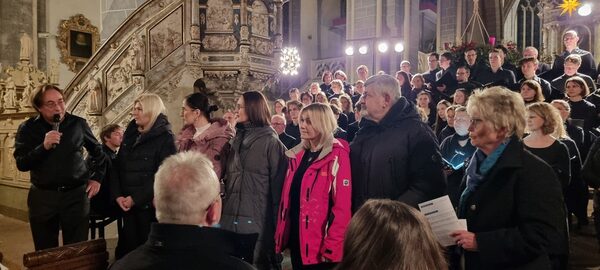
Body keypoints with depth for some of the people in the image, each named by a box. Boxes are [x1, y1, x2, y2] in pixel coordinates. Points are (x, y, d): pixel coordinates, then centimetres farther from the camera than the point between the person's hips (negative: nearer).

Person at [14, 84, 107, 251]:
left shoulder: (78, 124, 1)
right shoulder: (28, 128, -2)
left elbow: (98, 151, 14)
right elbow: (21, 164, -10)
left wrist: (97, 177, 8)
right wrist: (44, 146, -24)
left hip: (76, 195, 0)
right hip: (42, 197, 0)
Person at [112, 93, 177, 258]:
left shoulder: (165, 138, -9)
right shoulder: (130, 134, 11)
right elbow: (117, 167, 10)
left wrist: (135, 199, -16)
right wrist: (117, 195, -4)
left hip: (150, 205, -6)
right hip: (127, 204, 6)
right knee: (127, 247, 12)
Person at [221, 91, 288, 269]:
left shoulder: (271, 142, -6)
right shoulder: (238, 139, 14)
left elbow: (277, 183, -9)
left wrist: (276, 220, -10)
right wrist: (226, 205, 13)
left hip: (257, 219, -6)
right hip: (232, 216, 7)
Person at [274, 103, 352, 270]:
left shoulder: (337, 155, -13)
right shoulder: (298, 154, 9)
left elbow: (342, 205, -17)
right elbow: (288, 196, 11)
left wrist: (332, 246, -17)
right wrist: (281, 234, 8)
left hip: (320, 245, -6)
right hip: (295, 237, 7)